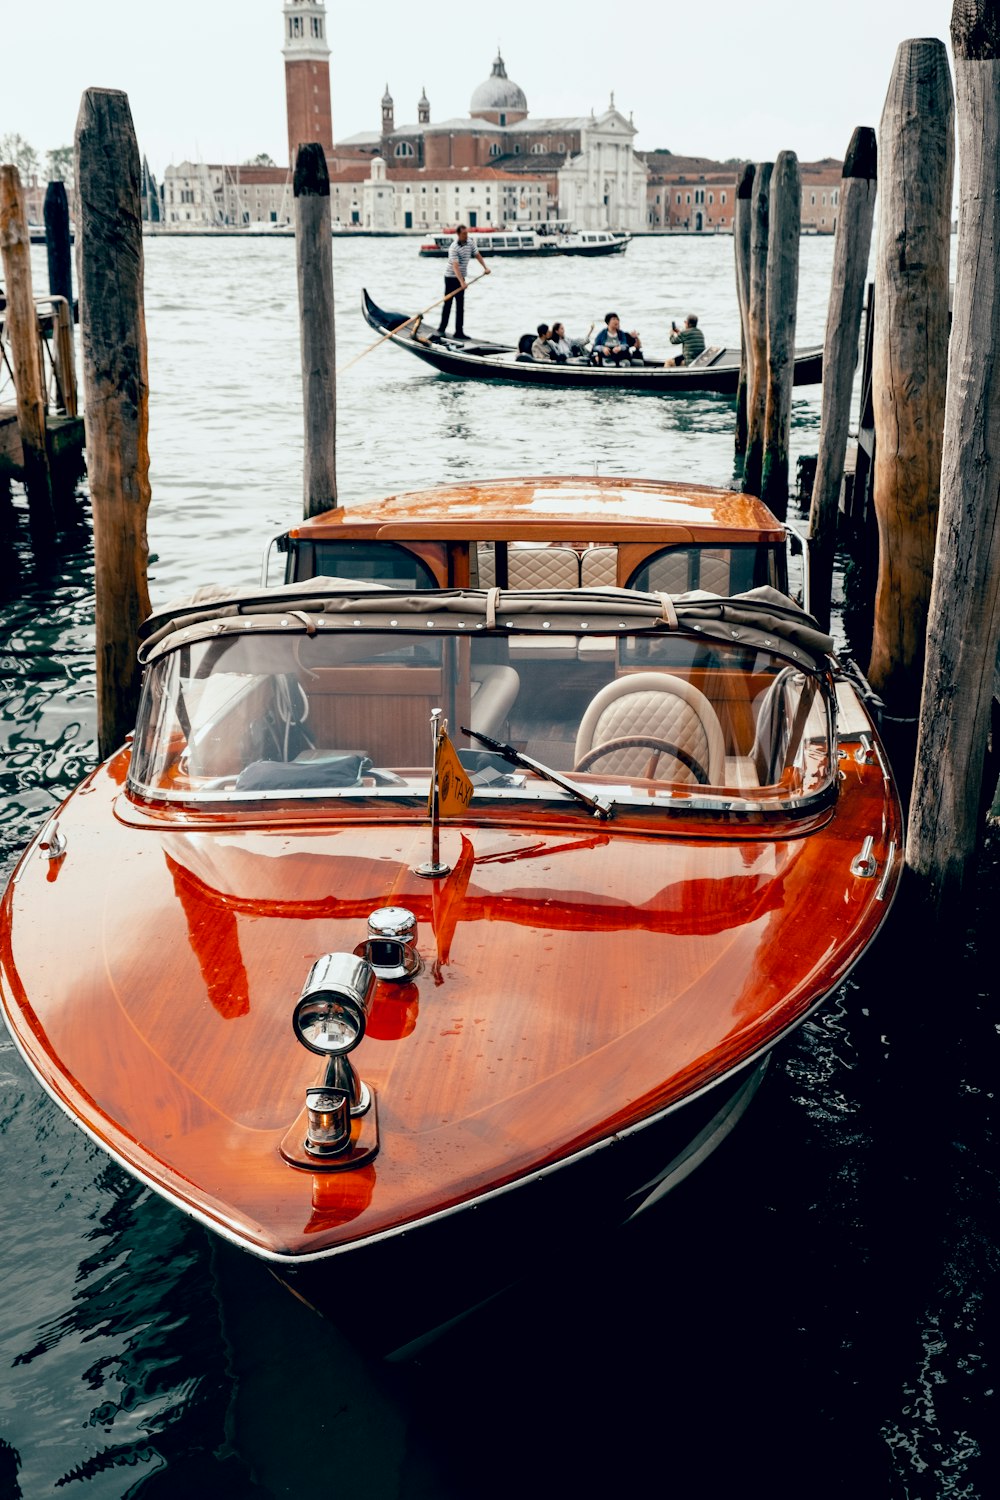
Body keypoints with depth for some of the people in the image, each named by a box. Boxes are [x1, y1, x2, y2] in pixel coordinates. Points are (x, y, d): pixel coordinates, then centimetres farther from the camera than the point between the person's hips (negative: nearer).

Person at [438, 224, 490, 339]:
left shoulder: (469, 244, 1)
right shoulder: (454, 248, -22)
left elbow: (477, 255, 14)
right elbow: (455, 266, -30)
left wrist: (485, 267, 1)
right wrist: (461, 282, -38)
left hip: (461, 277, 7)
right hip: (451, 277, -7)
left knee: (460, 305, 6)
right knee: (448, 303, -2)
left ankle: (459, 331, 7)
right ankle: (442, 329, 5)